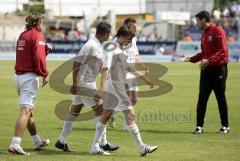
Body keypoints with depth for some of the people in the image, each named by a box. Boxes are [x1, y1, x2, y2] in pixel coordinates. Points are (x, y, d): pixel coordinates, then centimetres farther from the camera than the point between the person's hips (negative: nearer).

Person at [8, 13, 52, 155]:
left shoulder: (23, 35, 15)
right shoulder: (37, 36, -10)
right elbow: (38, 58, -18)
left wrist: (46, 48, 11)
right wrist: (45, 74, -9)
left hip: (18, 75, 9)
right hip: (29, 76, -9)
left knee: (29, 111, 18)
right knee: (25, 111, -12)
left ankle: (38, 142, 31)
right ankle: (15, 144, -22)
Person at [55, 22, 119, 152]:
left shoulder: (98, 46, 11)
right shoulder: (91, 46, -19)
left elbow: (100, 65, 24)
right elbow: (76, 64, -21)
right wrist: (74, 84, -21)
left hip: (88, 83, 10)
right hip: (85, 84, -10)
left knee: (74, 111, 11)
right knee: (100, 110, -3)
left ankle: (62, 141, 15)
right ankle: (103, 143, 4)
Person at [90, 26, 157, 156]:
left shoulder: (122, 48, 14)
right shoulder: (112, 49, -15)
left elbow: (126, 67, 26)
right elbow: (106, 68, -23)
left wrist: (144, 78, 30)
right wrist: (102, 88, -31)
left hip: (119, 85, 10)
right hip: (114, 85, -10)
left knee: (106, 114, 10)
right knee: (130, 114, -8)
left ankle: (95, 147, 13)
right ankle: (142, 148, -5)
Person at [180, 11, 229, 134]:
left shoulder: (218, 31, -10)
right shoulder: (204, 34, 15)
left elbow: (223, 51, -18)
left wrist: (209, 60, -25)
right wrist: (191, 59, 13)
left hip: (218, 68, -7)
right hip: (206, 69, 7)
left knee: (220, 98, 1)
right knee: (202, 98, 2)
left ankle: (225, 126, 11)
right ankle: (199, 126, 4)